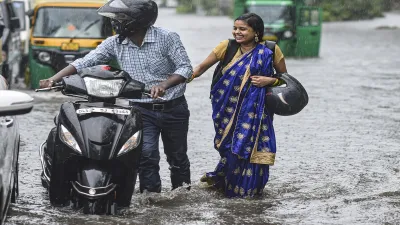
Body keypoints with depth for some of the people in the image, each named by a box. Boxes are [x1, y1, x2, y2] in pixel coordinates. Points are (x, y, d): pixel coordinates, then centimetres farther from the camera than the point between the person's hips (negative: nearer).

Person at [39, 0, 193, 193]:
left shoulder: (167, 38, -15)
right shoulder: (115, 43, -4)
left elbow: (185, 67, -16)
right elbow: (85, 62, -7)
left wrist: (164, 85, -34)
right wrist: (54, 79, -19)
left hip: (173, 109, -2)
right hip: (142, 110, 2)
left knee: (177, 157, 12)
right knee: (146, 154, -16)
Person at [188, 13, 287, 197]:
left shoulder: (270, 51, -7)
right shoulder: (227, 47, -4)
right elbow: (202, 67, -2)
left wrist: (270, 80, -15)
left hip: (255, 111, -1)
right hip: (230, 110, 1)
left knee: (250, 147, 1)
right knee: (231, 145, 7)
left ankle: (247, 188, 22)